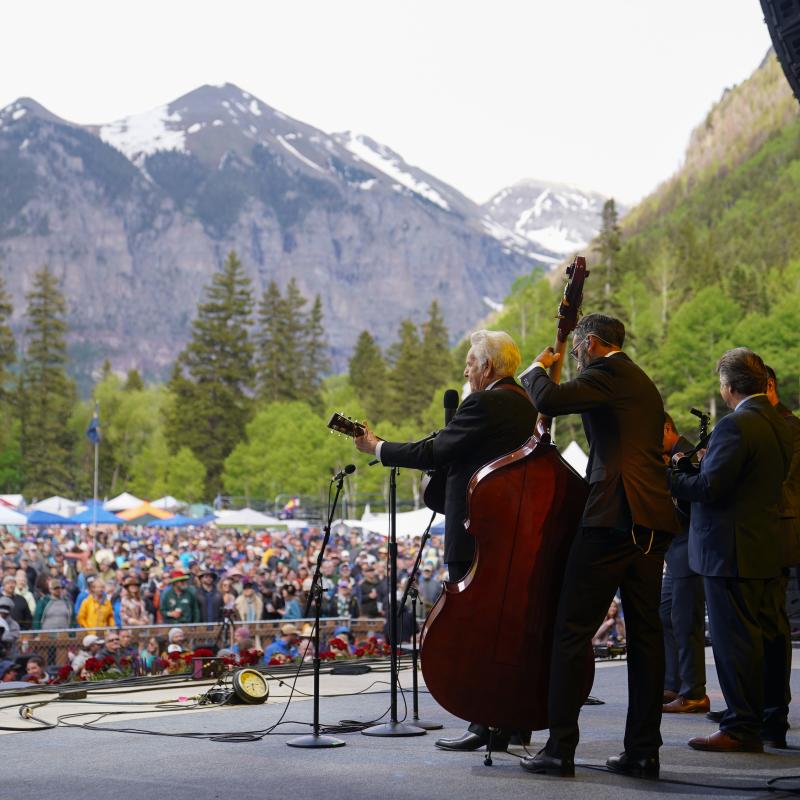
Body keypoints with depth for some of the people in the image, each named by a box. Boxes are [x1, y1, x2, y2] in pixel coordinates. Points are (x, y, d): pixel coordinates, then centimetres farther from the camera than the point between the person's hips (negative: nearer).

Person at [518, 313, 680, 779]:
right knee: (645, 631, 8)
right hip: (653, 521, 9)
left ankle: (561, 749, -7)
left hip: (614, 517, -9)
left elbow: (549, 400, -19)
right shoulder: (644, 386, 24)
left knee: (573, 631, -6)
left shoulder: (609, 373, -5)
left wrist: (537, 368, 2)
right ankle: (644, 750, 10)